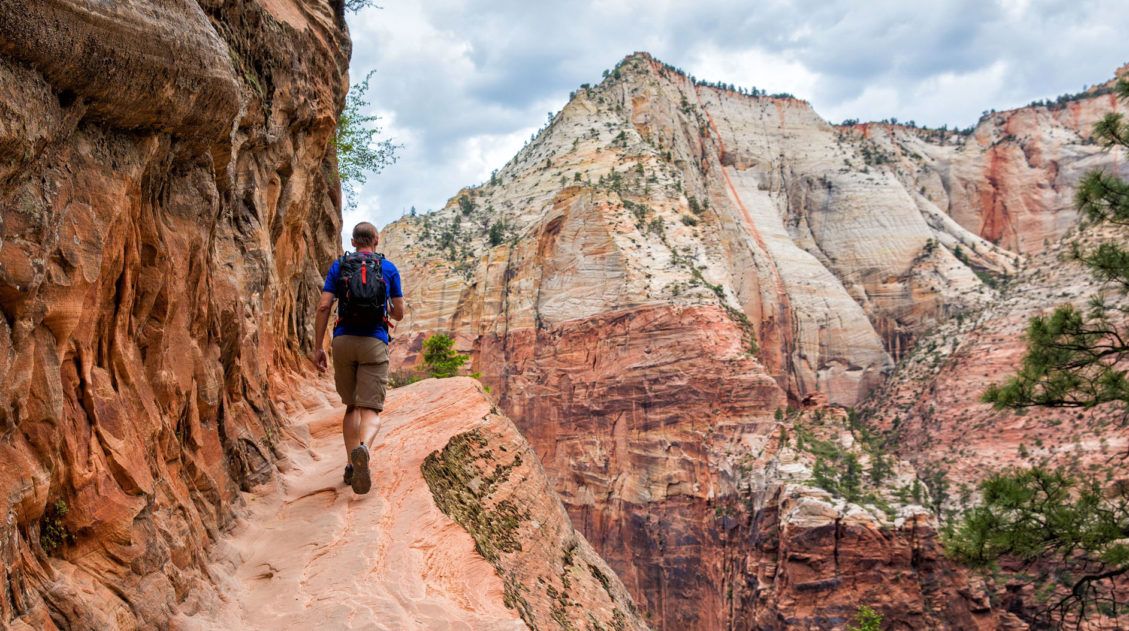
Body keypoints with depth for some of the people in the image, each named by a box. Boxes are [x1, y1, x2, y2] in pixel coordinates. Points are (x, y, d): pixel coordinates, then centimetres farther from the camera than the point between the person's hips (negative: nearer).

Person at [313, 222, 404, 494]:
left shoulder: (338, 266, 10)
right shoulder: (389, 268, 9)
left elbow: (323, 306, 0)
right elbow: (399, 314, 11)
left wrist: (318, 347, 2)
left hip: (343, 341, 2)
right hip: (375, 342, -2)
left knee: (352, 406, 19)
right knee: (370, 410, -6)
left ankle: (351, 464, 10)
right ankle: (362, 449, -38)